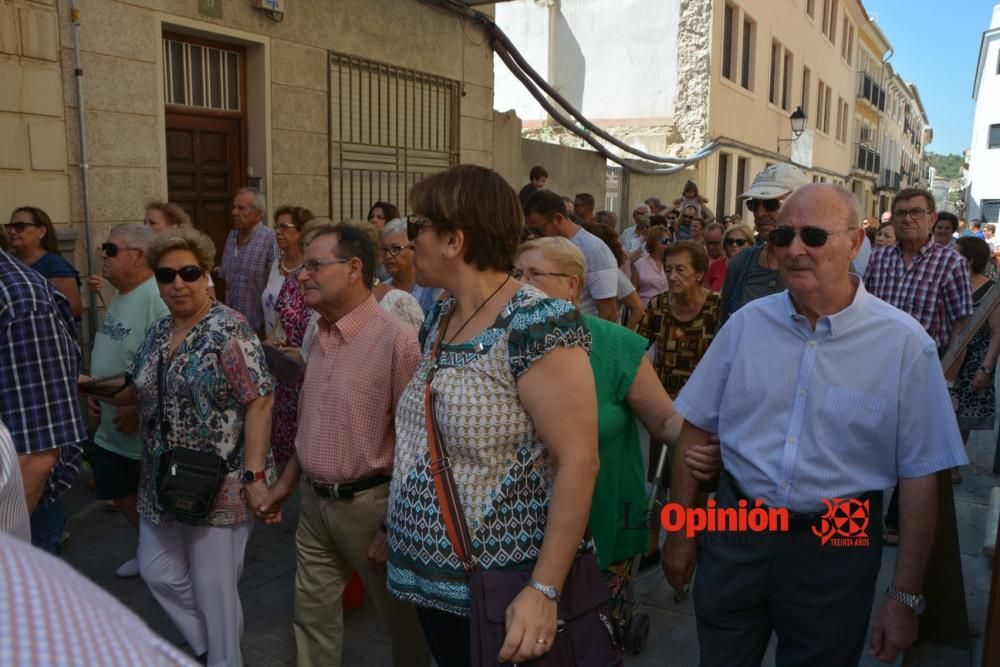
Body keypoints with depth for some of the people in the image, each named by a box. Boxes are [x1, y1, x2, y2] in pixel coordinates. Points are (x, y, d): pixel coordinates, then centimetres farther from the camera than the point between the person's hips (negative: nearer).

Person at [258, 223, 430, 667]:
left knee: (403, 618, 13)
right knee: (312, 614, 19)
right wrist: (288, 481, 18)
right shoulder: (318, 337, 6)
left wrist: (394, 526, -18)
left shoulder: (396, 340, -20)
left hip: (369, 502, -7)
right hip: (314, 502, 7)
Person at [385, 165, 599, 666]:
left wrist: (545, 591, -24)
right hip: (430, 573, 7)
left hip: (497, 591, -7)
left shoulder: (536, 328, -21)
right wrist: (393, 527, 17)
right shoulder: (437, 320, 4)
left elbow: (578, 464, -24)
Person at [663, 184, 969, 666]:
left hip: (835, 550, -2)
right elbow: (696, 428, 2)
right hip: (735, 534, 3)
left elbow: (919, 477, -7)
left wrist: (905, 595, -6)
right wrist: (680, 532, 5)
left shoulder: (904, 344, -11)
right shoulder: (747, 323, -3)